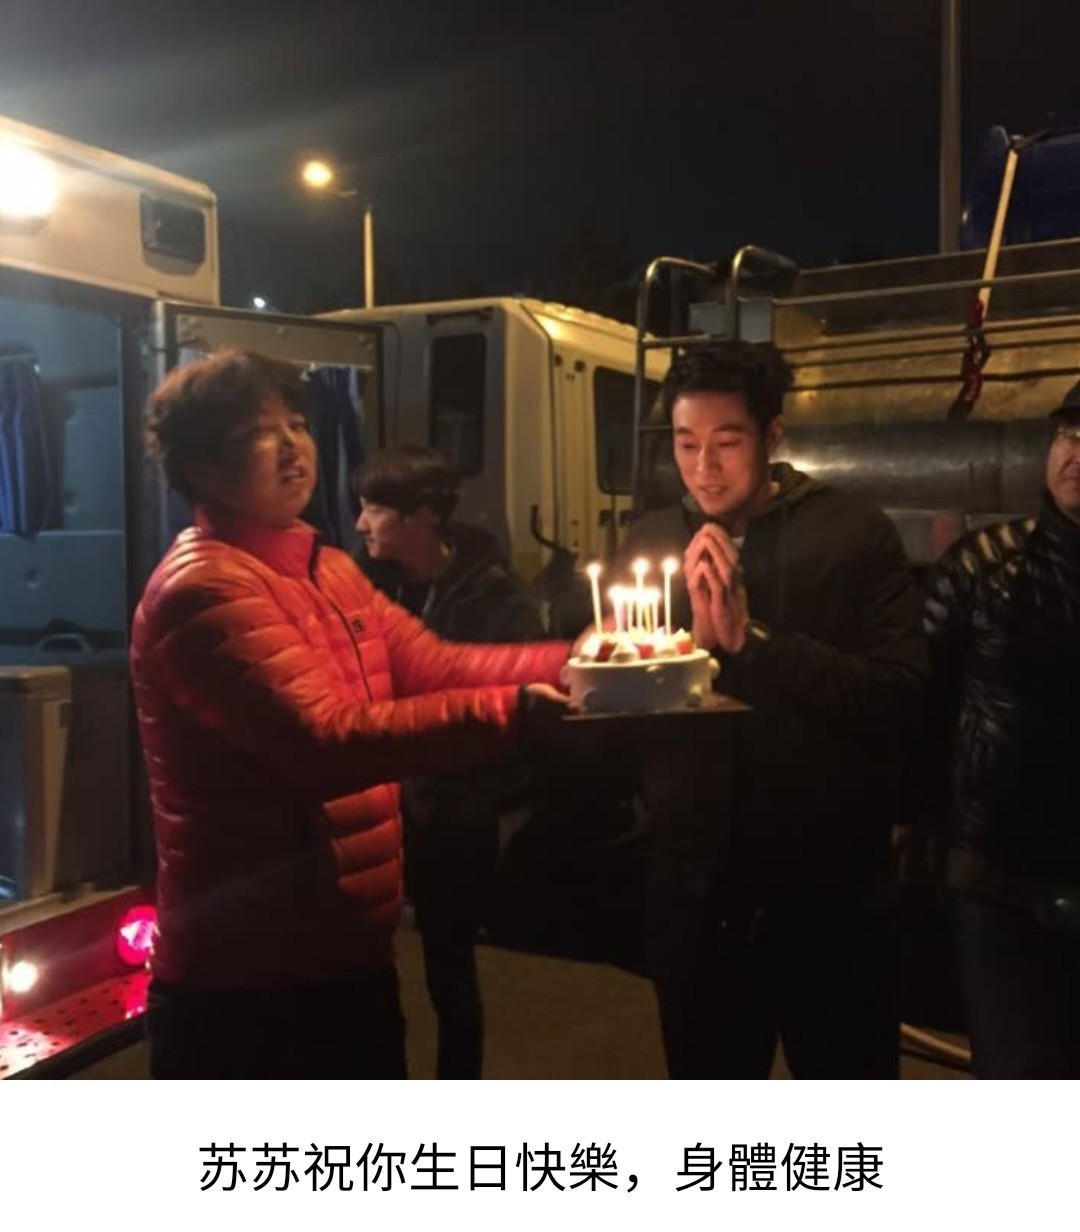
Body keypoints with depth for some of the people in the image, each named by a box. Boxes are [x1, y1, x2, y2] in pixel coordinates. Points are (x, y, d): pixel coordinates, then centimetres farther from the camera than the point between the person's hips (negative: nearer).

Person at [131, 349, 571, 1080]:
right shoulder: (201, 590, -21)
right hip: (244, 983, -9)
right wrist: (514, 710, -35)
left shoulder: (329, 570, 11)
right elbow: (328, 742, -30)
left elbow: (431, 664, 3)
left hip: (349, 956, 9)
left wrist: (566, 663, -11)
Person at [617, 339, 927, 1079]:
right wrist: (695, 637, -18)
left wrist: (749, 636, -21)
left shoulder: (855, 536, -7)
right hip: (694, 887, 3)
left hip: (830, 892, -3)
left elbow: (901, 696, -17)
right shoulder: (651, 543, 3)